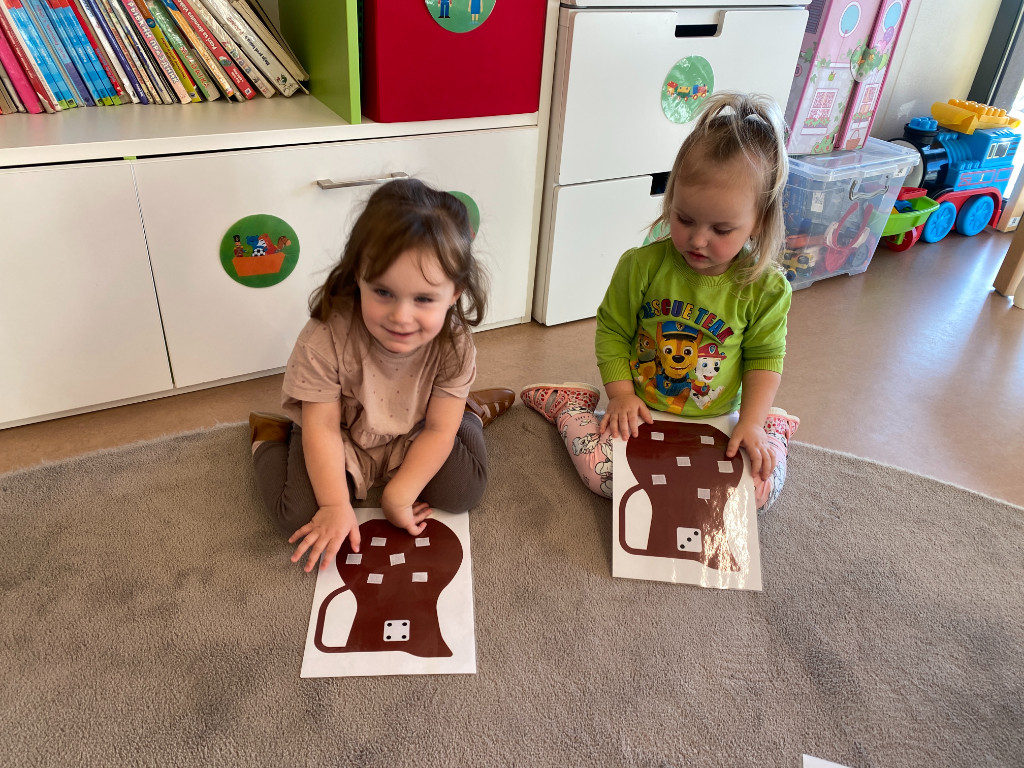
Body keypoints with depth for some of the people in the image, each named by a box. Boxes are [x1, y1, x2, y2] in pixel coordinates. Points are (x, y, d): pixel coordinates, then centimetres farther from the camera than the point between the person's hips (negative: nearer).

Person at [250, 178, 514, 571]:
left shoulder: (454, 344, -26)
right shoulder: (326, 338, -33)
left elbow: (438, 430, -20)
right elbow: (322, 428, -24)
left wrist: (399, 495, -24)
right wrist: (336, 506, -28)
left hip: (412, 440, 2)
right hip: (343, 441, -1)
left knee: (462, 492, -13)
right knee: (300, 514, -18)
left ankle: (470, 413, 17)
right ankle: (270, 439, 13)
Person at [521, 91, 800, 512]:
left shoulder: (766, 288, -10)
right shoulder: (643, 265, -12)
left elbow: (764, 358, 1)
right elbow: (612, 329, -2)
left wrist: (751, 422, -9)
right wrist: (621, 394, -10)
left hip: (715, 421, 1)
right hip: (641, 412, -1)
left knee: (762, 487, -15)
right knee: (602, 472, -22)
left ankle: (770, 426, 20)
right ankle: (566, 402, 8)